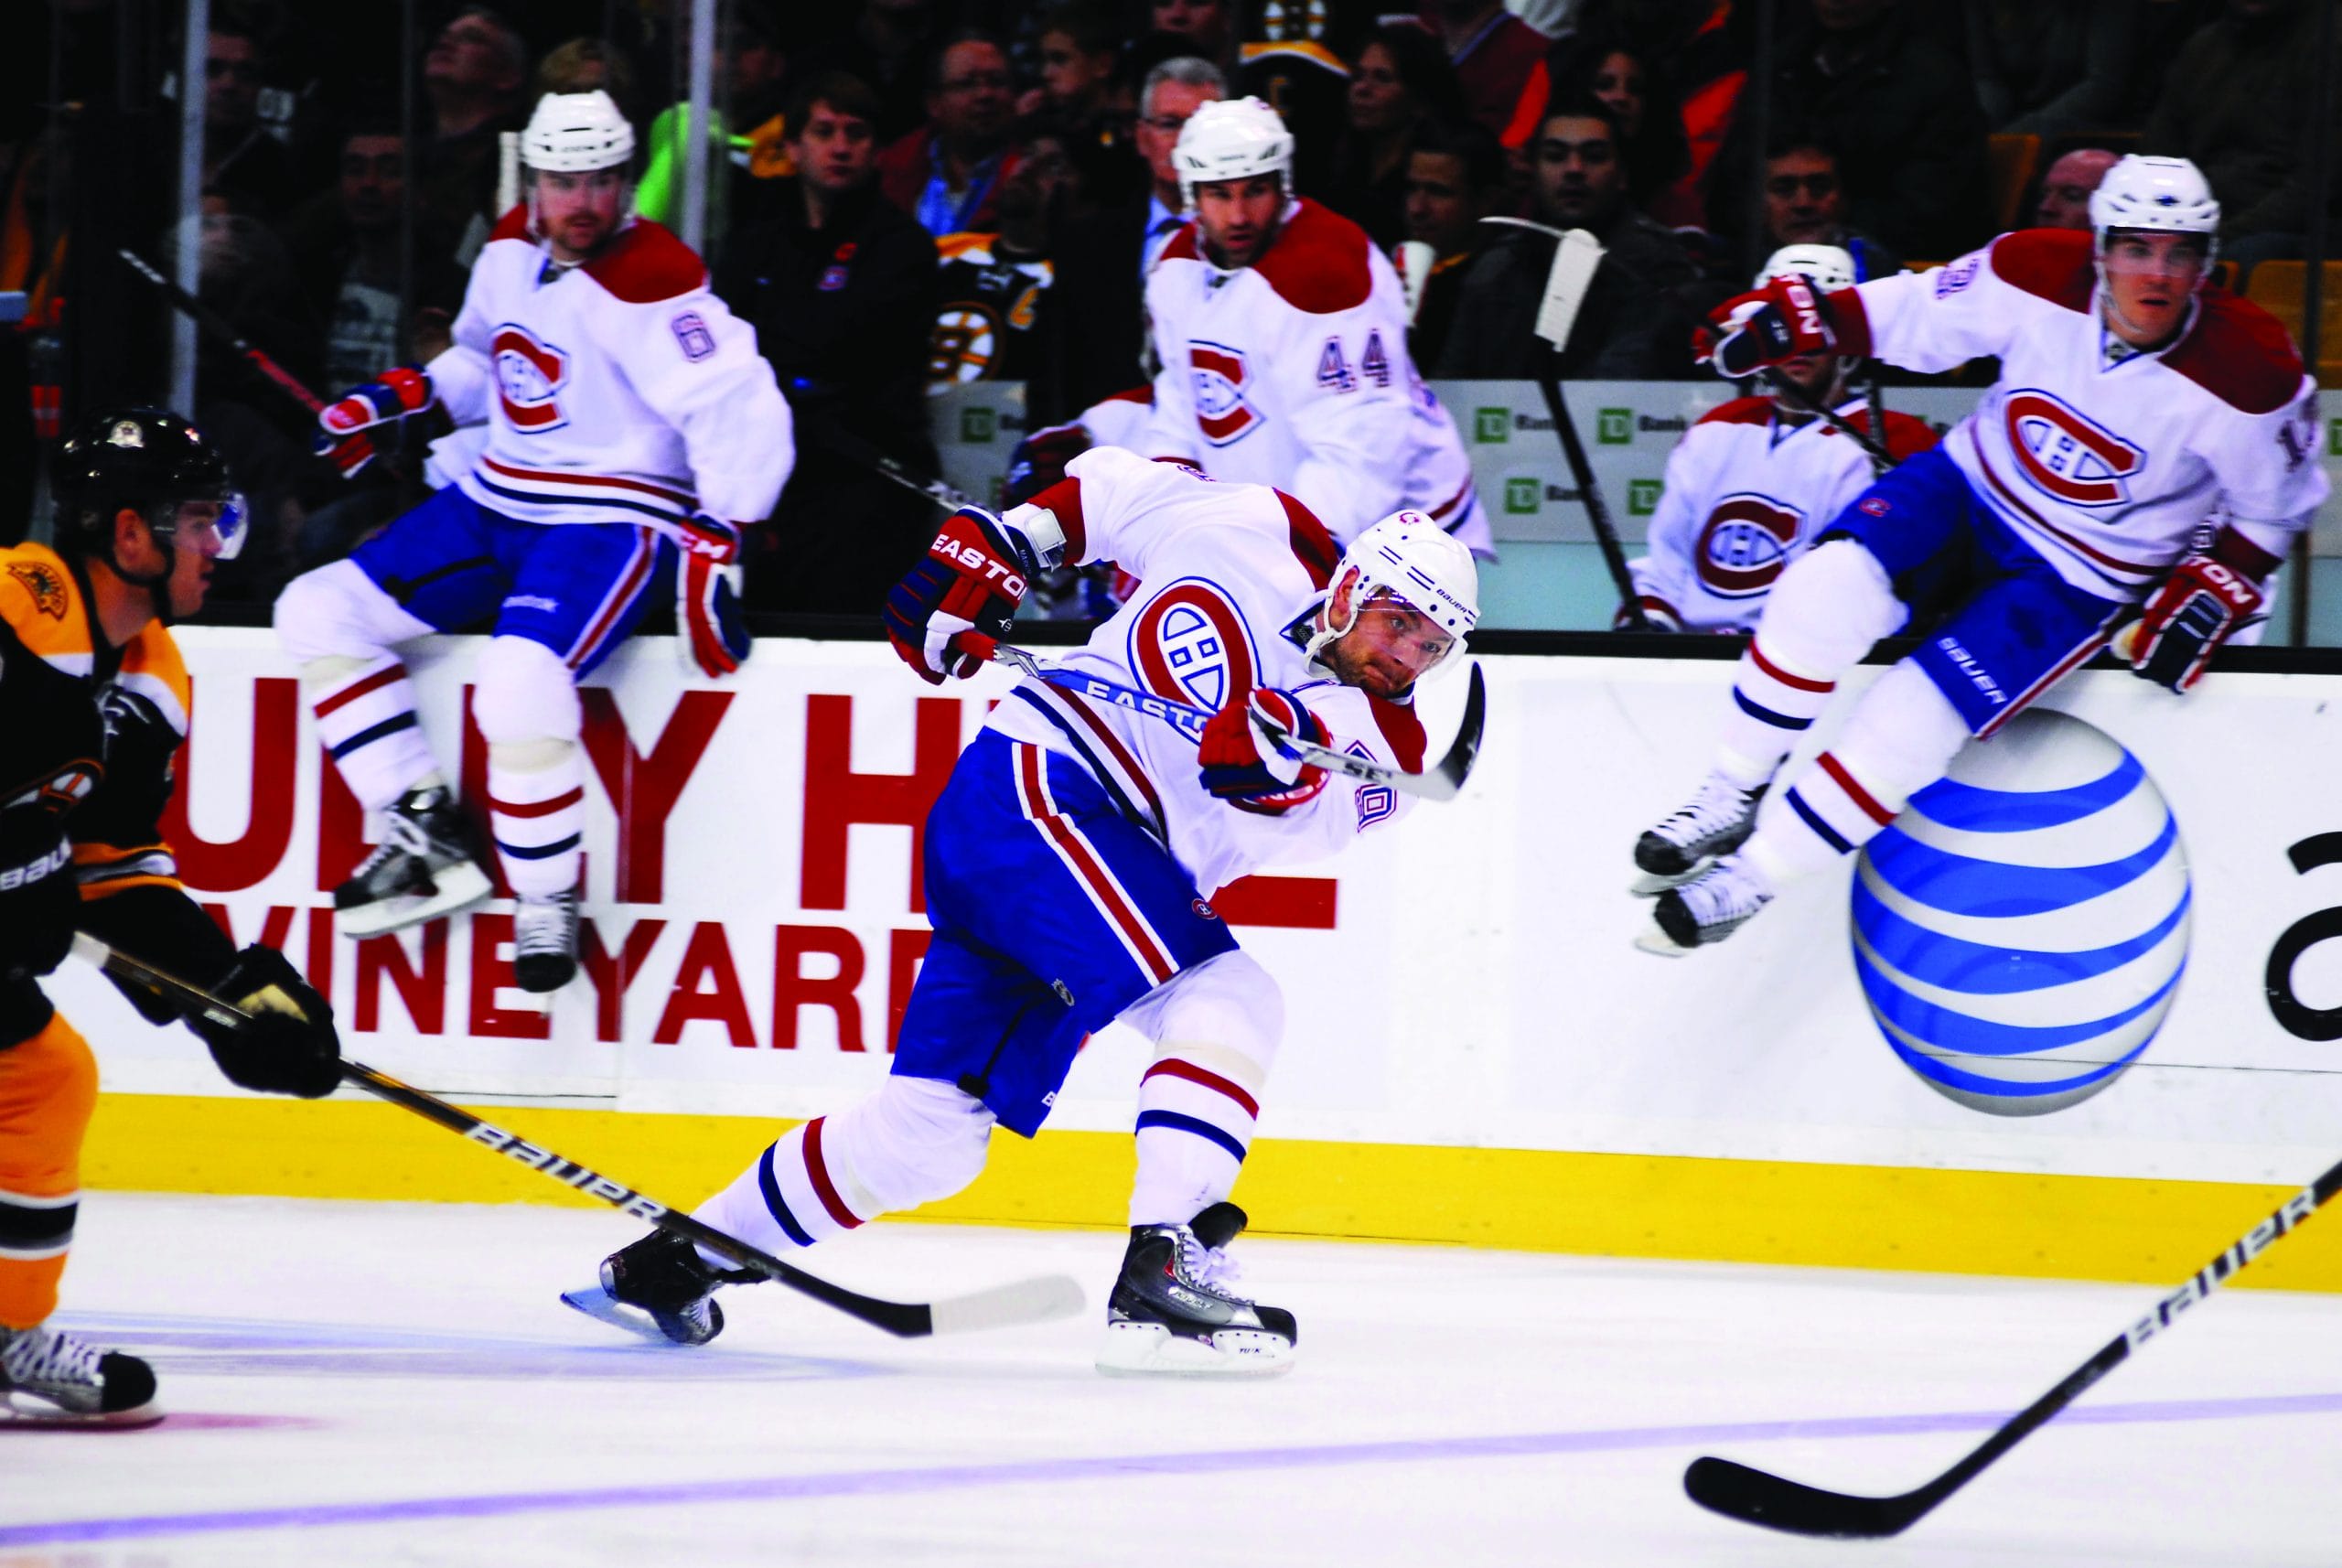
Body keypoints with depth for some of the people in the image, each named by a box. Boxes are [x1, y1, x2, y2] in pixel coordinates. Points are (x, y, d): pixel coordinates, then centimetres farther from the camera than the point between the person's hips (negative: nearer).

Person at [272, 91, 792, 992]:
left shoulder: (651, 283, -18)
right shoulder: (512, 249, 6)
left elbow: (739, 411, -23)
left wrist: (715, 544, -28)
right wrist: (407, 397, 9)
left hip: (609, 520, -8)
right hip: (496, 505, 8)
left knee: (520, 681, -33)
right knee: (318, 613, 0)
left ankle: (550, 900, -12)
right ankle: (427, 835, 0)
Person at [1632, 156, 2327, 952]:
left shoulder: (2250, 377, -22)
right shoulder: (2037, 274, -18)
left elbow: (2275, 503, -4)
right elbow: (1920, 314, 0)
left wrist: (2211, 592, -12)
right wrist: (1797, 319, -9)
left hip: (2083, 578, -2)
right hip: (1974, 487, 3)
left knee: (1912, 720, -20)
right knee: (1830, 586, -26)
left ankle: (1751, 876, -1)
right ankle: (1731, 798, -6)